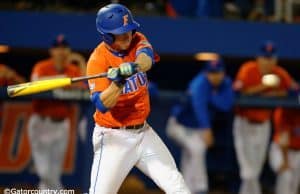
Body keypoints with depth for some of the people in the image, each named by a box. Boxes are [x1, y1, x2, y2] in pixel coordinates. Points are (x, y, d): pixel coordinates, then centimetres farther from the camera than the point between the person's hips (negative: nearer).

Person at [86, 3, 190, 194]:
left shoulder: (136, 41, 0)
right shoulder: (98, 60, -15)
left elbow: (147, 58, -24)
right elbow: (102, 105, -24)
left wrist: (134, 66, -46)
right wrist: (118, 81, -40)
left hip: (144, 132, 5)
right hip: (114, 136, -5)